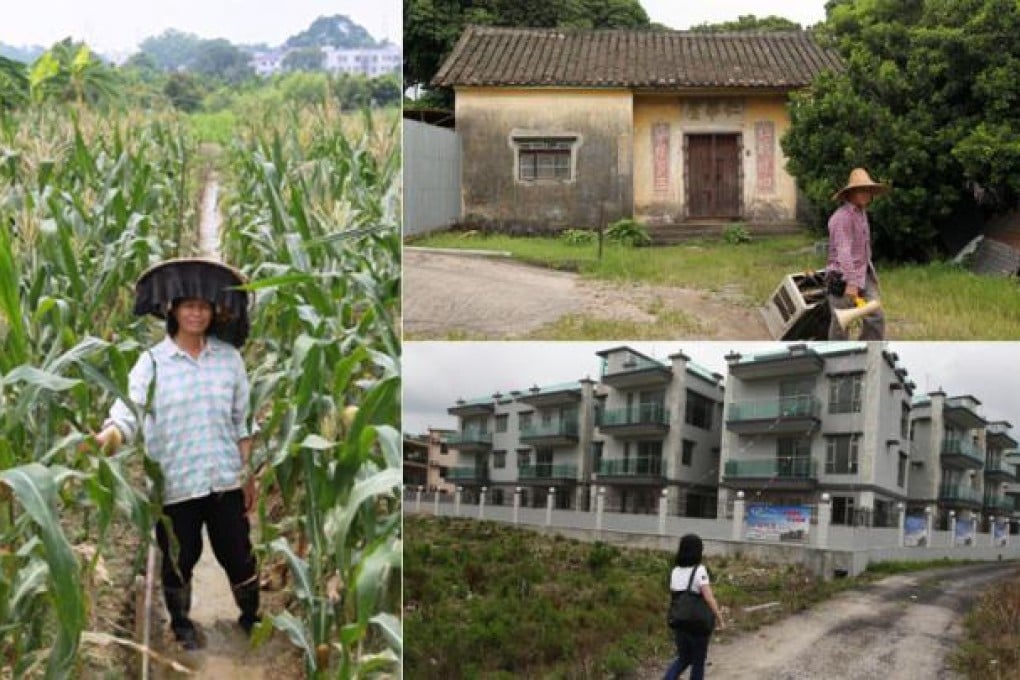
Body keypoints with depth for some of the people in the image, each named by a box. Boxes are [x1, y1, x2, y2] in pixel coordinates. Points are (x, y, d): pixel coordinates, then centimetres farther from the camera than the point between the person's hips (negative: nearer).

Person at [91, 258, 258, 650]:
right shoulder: (152, 361, -6)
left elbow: (242, 421, 6)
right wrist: (103, 439, -39)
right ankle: (181, 624, 37)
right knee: (179, 560, 13)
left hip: (224, 478, 2)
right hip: (175, 482, -1)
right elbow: (128, 412, -19)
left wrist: (249, 474, 7)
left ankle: (251, 616, 36)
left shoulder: (229, 357, 2)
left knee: (238, 554, 11)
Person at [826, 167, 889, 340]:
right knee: (841, 323, 1)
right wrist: (851, 283, -33)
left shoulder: (861, 213, 13)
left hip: (863, 274, 9)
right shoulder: (842, 217, -18)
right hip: (843, 276, -9)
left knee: (875, 317, 4)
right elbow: (843, 251, -27)